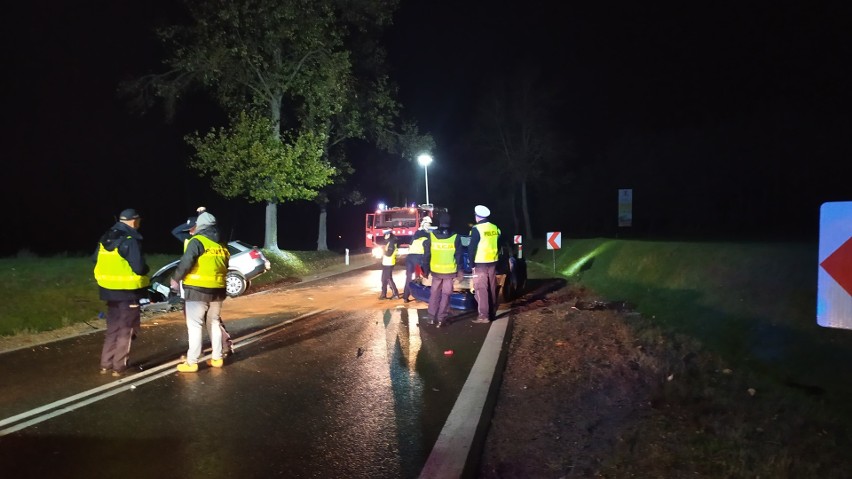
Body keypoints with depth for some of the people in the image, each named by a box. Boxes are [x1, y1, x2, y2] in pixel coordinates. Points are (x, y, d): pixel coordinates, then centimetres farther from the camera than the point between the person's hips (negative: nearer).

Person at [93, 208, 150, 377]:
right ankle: (119, 367, 7)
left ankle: (106, 364, 22)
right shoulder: (130, 241, -18)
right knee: (126, 330, 4)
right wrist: (146, 270, -2)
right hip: (128, 291, -7)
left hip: (110, 290, 7)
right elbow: (139, 268, -23)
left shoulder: (105, 239, 8)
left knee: (113, 328, 19)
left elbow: (96, 262, 14)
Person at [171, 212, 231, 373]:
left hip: (197, 290, -6)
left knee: (194, 325, 0)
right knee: (214, 323, 17)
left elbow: (186, 263, -19)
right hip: (217, 290, 6)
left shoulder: (197, 241, -9)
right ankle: (217, 358, 21)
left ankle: (192, 362, 1)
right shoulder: (221, 244, 12)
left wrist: (176, 279, -5)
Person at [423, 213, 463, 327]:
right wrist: (459, 270, 8)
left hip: (435, 270, 2)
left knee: (434, 293, 15)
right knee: (445, 294, 5)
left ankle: (432, 317, 16)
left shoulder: (431, 236, -2)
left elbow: (427, 254, 1)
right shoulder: (455, 237, -5)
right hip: (449, 271, -1)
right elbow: (458, 256, 0)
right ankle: (441, 319, 2)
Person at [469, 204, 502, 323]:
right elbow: (499, 246, 14)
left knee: (481, 289, -4)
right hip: (492, 262, 7)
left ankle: (483, 316, -7)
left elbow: (472, 248, -12)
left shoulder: (476, 229, -13)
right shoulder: (495, 228, 7)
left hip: (480, 263, -7)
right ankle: (492, 313, 21)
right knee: (492, 288, 13)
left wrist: (472, 263, -5)